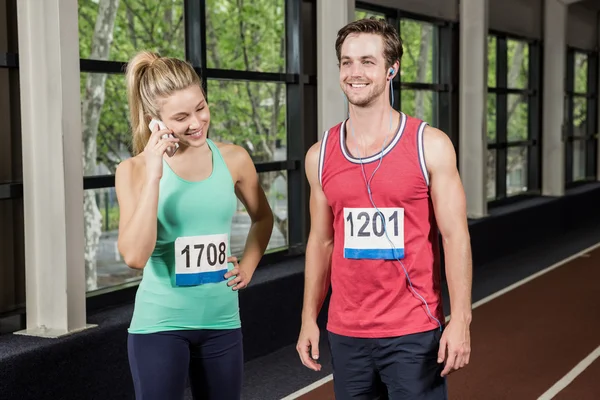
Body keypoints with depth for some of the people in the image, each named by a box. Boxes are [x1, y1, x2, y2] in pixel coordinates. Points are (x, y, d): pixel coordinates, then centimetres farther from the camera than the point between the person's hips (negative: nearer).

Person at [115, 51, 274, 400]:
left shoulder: (233, 159, -1)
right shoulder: (135, 170, -8)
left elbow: (263, 217, 18)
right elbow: (135, 256, -21)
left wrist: (248, 266, 4)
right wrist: (152, 176, -23)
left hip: (221, 322, 3)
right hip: (160, 324, -3)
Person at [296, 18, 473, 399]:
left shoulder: (430, 145, -6)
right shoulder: (320, 155, 4)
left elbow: (455, 236, -7)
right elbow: (321, 241, 11)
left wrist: (461, 320, -13)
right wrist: (309, 318, 8)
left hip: (415, 332, -3)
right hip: (345, 332, 3)